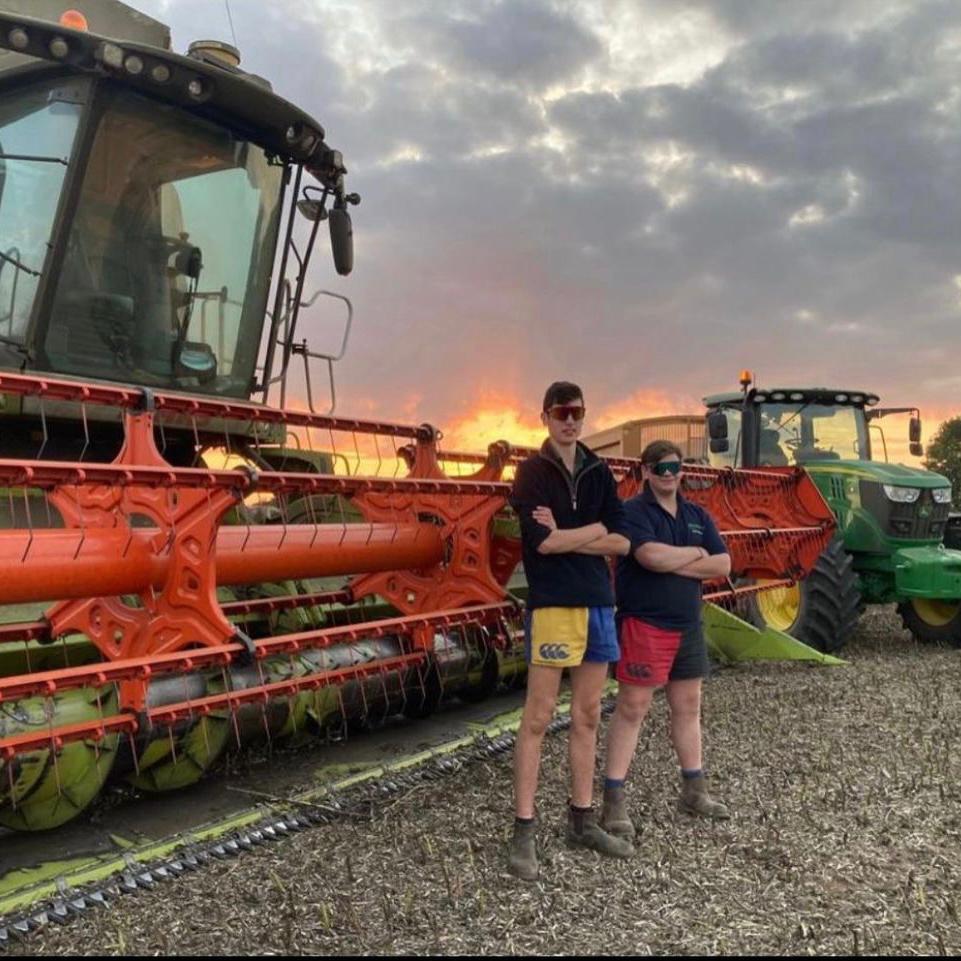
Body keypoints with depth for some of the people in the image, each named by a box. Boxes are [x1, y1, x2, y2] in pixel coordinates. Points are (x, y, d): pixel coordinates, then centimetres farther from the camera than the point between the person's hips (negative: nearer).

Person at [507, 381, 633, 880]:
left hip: (598, 604, 6)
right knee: (537, 719, -3)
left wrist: (565, 535, -9)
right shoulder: (532, 472, -2)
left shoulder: (599, 473, 12)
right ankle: (523, 832, 5)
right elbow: (542, 541, -15)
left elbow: (622, 542, 3)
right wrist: (595, 529, -4)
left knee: (587, 718, 12)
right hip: (552, 605, -5)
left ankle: (582, 820, 24)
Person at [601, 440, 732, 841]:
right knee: (632, 709, -5)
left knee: (688, 707, 15)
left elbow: (723, 565, 2)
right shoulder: (633, 511, -7)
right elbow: (651, 556, -25)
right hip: (644, 624, -7)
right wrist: (694, 554, -8)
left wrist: (672, 562, -10)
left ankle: (694, 792, 29)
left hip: (687, 625, 7)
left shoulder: (697, 515, 12)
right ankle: (614, 803, 2)